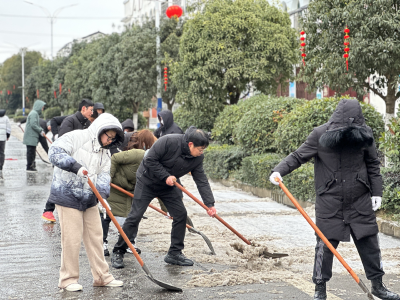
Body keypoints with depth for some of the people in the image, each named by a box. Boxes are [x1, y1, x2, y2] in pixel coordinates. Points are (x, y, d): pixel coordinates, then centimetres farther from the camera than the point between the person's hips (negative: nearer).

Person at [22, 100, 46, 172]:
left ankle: (31, 165, 20)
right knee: (31, 152, -6)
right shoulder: (33, 113, -14)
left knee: (32, 152, 14)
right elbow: (33, 125, -22)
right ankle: (29, 167, -3)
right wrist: (41, 131, -13)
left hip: (33, 136, 10)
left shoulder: (35, 113, 19)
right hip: (31, 136, -10)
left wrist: (41, 130, 5)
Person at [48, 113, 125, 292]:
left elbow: (103, 176, 0)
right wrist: (76, 166, -34)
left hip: (89, 199, 8)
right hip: (68, 196, -8)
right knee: (72, 239, -5)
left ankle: (101, 277, 21)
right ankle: (68, 279, 8)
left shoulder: (105, 152, 11)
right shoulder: (77, 138, -11)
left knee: (96, 237, 11)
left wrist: (103, 196, -18)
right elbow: (55, 152, -22)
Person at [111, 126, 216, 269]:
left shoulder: (197, 158, -9)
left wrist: (210, 204, -12)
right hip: (147, 182, -6)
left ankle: (175, 253, 9)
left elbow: (201, 180, -6)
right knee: (135, 216, -8)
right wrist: (166, 176, -25)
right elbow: (150, 160, -22)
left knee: (181, 214, -2)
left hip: (169, 186, 6)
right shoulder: (168, 142, -28)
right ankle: (118, 252, 2)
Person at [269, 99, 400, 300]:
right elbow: (297, 157, -7)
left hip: (360, 201, 3)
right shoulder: (320, 135, -10)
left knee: (369, 242, 9)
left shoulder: (364, 133, -2)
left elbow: (373, 165, 8)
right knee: (325, 245, -1)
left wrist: (377, 192, 4)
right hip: (329, 203, -2)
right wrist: (279, 170, -22)